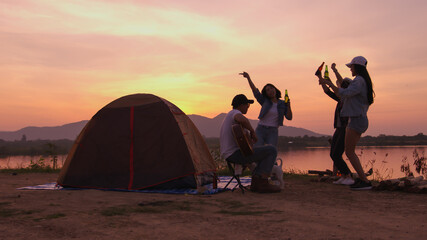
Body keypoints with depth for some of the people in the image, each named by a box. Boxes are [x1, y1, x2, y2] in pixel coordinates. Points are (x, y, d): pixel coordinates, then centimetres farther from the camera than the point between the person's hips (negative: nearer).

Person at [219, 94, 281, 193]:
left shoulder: (230, 114, 21)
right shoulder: (235, 113, -12)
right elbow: (243, 120, -39)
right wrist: (252, 131, -21)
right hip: (236, 154, -11)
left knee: (264, 156, 26)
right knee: (272, 150, -6)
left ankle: (255, 183, 12)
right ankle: (263, 183, -9)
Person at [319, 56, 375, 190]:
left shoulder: (359, 81, -13)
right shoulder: (363, 81, 18)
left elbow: (343, 94, -27)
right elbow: (345, 86, 32)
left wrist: (328, 83, -19)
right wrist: (335, 71, 41)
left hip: (356, 120, -10)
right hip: (360, 120, 10)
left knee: (349, 152, -9)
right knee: (350, 151, 14)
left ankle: (365, 182, -10)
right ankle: (361, 178, 15)